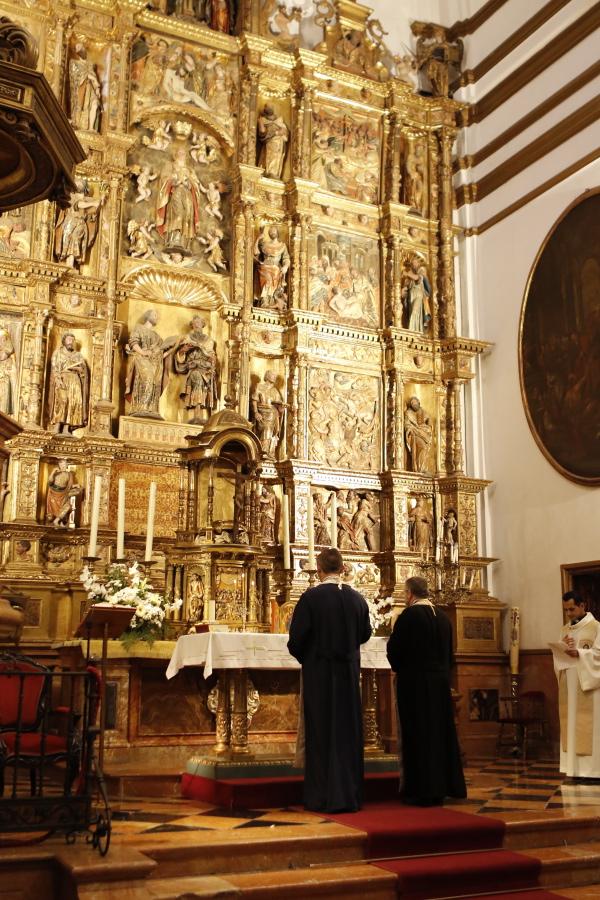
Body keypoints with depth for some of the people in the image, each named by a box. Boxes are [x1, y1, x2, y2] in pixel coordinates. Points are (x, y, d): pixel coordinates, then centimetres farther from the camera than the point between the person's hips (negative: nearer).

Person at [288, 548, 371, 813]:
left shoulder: (311, 597, -13)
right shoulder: (357, 599, 0)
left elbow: (296, 638, -13)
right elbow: (365, 634, 13)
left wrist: (303, 657, 8)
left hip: (318, 674, -4)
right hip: (349, 674, 4)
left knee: (322, 733, 5)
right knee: (348, 732, 12)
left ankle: (325, 797, 8)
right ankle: (351, 795, 18)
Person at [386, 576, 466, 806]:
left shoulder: (409, 614, -13)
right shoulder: (442, 616, 7)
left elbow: (394, 649, -9)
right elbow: (449, 651, 15)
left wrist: (398, 667, 10)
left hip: (414, 683, -6)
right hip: (440, 681, 7)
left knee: (417, 734, -1)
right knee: (440, 731, 12)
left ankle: (423, 790, 2)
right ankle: (442, 787, 17)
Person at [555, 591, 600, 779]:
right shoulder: (565, 629, 16)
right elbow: (558, 655, 13)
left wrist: (578, 653, -25)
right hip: (569, 686, 6)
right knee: (571, 724, 3)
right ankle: (576, 767, 6)